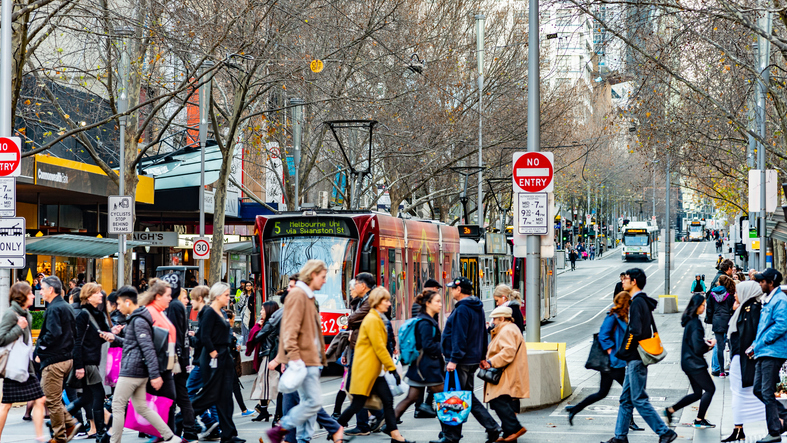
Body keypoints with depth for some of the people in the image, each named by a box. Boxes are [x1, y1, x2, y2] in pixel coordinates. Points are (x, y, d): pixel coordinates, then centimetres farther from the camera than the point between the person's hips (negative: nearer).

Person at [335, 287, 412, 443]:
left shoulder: (378, 319, 16)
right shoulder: (372, 320, -16)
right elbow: (379, 348, -19)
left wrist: (389, 366, 17)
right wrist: (392, 368, -17)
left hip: (373, 370, 10)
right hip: (365, 369, -10)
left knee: (388, 399, 3)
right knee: (358, 403, -4)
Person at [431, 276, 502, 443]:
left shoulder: (462, 309, -16)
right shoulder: (477, 308, 15)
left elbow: (459, 337, -22)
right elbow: (482, 335, 20)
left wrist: (454, 359, -23)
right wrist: (482, 357, 24)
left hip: (461, 361, -10)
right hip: (473, 359, 10)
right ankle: (492, 427, 11)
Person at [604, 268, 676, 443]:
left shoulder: (637, 303, -15)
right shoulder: (644, 302, 16)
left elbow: (635, 331, -22)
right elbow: (651, 329, 20)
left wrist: (621, 352, -12)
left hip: (636, 359, -10)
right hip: (635, 359, 10)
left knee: (639, 400, -7)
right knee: (626, 399, 12)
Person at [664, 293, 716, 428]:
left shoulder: (690, 321, 11)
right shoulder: (695, 323, -19)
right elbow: (698, 348, -22)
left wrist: (705, 343, 7)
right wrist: (710, 345, -5)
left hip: (688, 362, 10)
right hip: (695, 363, -10)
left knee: (697, 393, 15)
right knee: (710, 389, 1)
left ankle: (670, 410, 13)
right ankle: (699, 420, 6)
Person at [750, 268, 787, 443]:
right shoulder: (768, 300, 19)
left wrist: (759, 344, -16)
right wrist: (756, 345, 13)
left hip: (773, 352, -10)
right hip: (763, 353, 10)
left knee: (767, 393, -7)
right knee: (758, 390, 11)